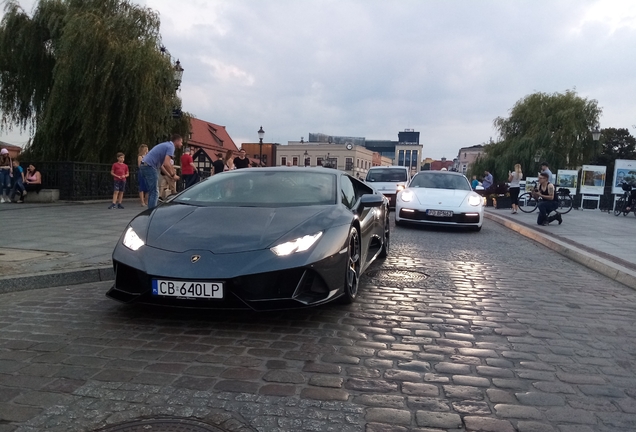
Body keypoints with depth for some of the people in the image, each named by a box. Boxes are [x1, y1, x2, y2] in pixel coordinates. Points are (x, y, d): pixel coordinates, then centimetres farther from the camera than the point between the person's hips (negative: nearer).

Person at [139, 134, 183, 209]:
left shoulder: (166, 145, 22)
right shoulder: (171, 147, -7)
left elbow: (161, 164, 26)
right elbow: (166, 164, -20)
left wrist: (169, 175, 22)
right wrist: (173, 175, -8)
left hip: (144, 165, 10)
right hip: (150, 166, -10)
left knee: (152, 192, 14)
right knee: (154, 192, -8)